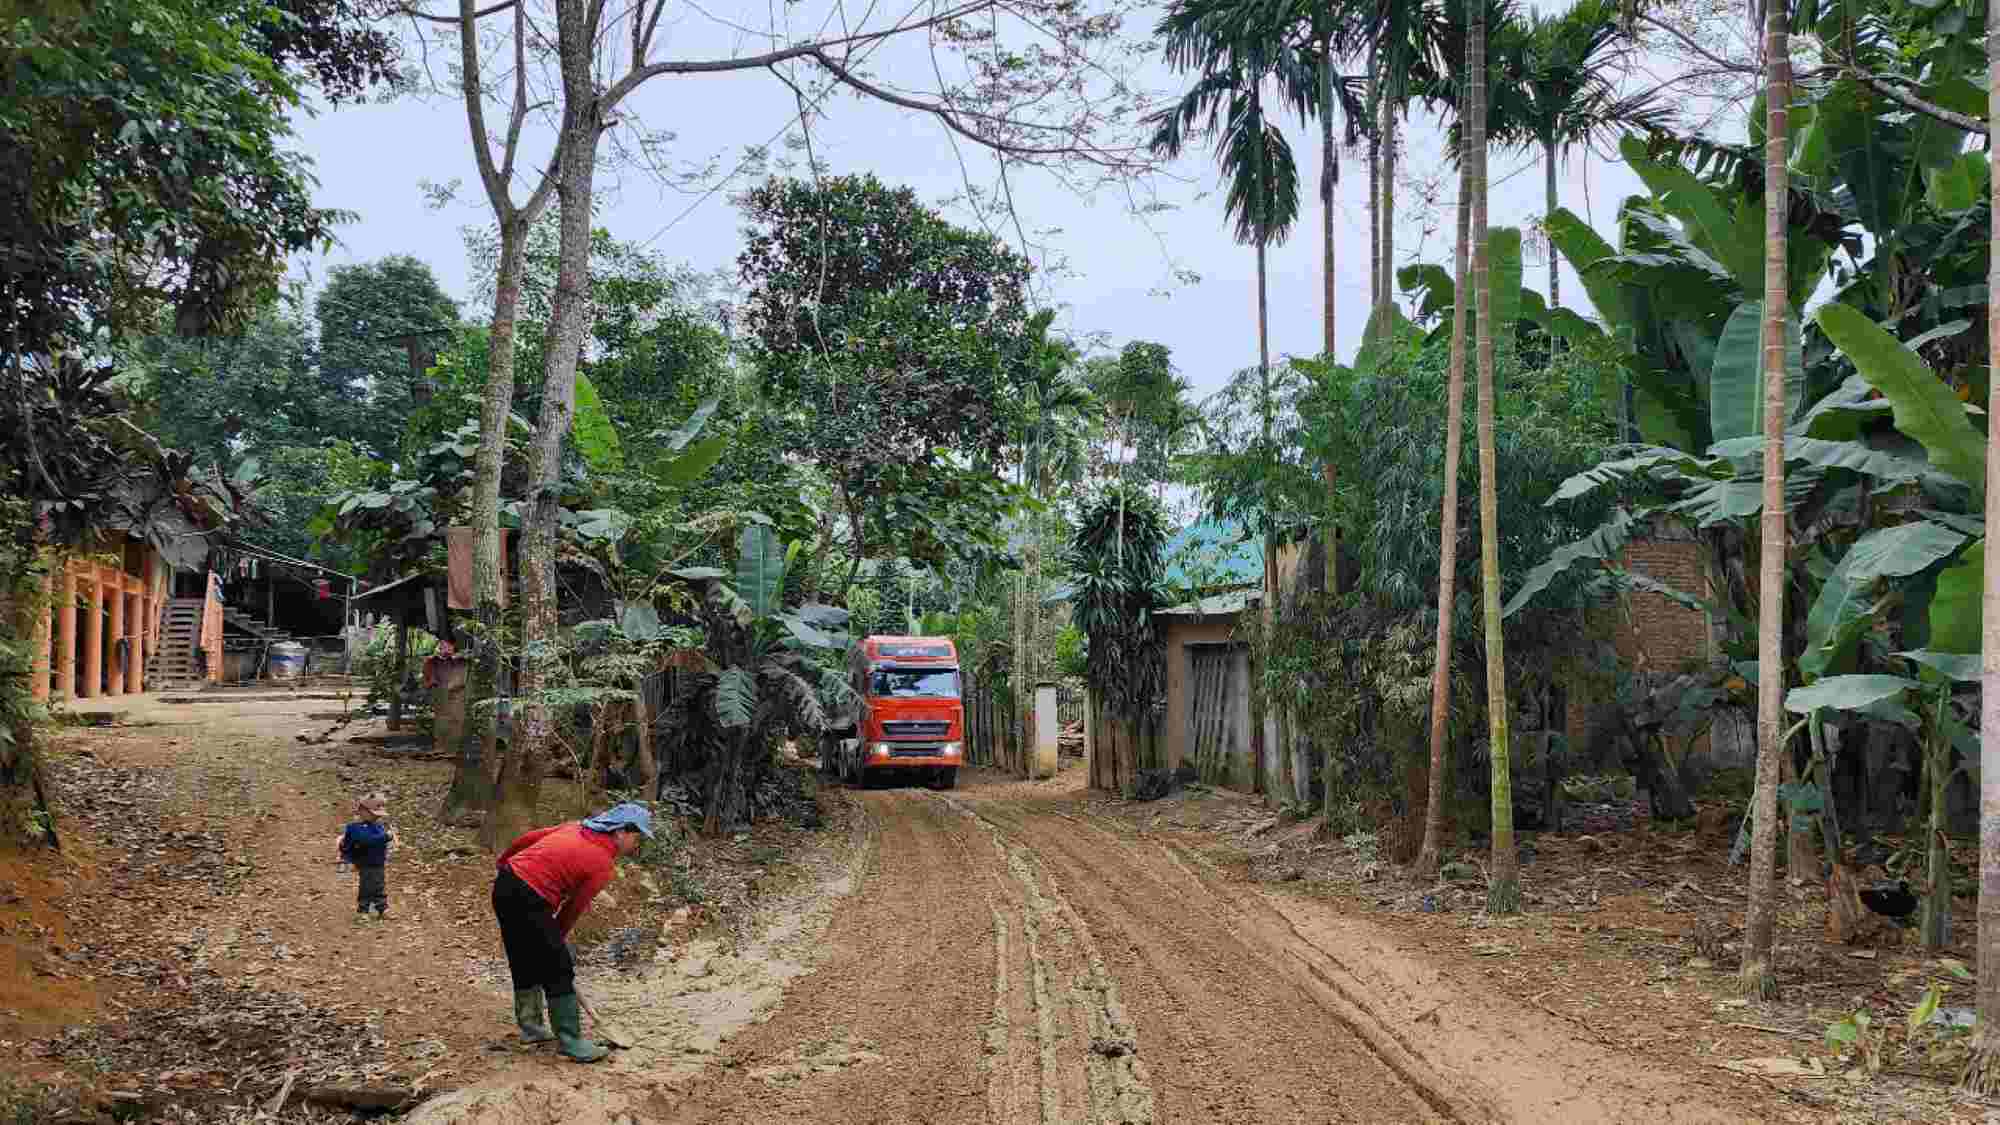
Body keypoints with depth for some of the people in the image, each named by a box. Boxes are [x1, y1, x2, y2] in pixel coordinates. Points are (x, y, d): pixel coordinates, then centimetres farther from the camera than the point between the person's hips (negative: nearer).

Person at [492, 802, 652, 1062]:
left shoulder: (578, 827, 12)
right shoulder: (603, 865, -8)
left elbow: (529, 838, 17)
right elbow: (574, 907, -1)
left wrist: (503, 862, 32)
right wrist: (557, 937, 14)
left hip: (504, 884, 9)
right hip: (529, 901, -9)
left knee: (525, 963, 21)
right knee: (559, 971, 0)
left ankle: (530, 1027, 33)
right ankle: (570, 1040, 4)